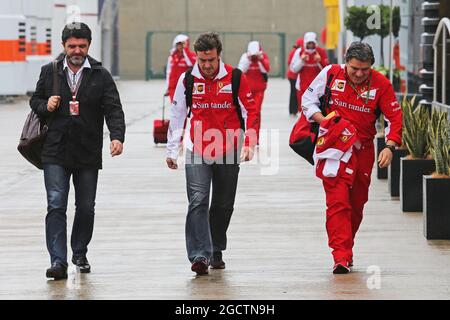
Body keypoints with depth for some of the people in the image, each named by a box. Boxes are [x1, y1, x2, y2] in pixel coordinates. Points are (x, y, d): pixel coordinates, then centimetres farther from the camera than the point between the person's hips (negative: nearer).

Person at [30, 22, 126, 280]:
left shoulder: (100, 75, 1)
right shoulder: (50, 72, 6)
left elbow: (113, 109, -5)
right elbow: (35, 100, 18)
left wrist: (117, 137, -22)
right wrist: (46, 106, -7)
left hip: (88, 155, 1)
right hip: (55, 154, -1)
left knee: (86, 208, 11)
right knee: (56, 205, -11)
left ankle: (80, 254, 31)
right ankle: (58, 261, -14)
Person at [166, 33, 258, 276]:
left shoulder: (235, 78, -5)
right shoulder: (187, 80, -1)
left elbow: (251, 111, 0)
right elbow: (177, 116, 8)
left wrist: (249, 143, -9)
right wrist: (171, 150, 9)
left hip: (229, 153, 1)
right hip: (197, 152, -1)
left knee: (224, 205, 13)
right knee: (198, 201, -15)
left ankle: (216, 251, 31)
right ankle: (199, 256, -20)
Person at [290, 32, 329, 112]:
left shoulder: (321, 52, -2)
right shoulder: (299, 52, -1)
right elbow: (293, 69, 0)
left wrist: (320, 61, -18)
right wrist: (301, 60, -15)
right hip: (302, 87, 1)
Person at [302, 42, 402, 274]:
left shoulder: (381, 84, -7)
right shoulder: (331, 74, -7)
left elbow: (394, 117, -5)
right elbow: (308, 99, 3)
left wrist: (389, 146, -18)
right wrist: (323, 119, -14)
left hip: (363, 149, 2)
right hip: (333, 145, -2)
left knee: (357, 203, 12)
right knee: (338, 200, -13)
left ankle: (346, 248, 30)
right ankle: (341, 257, -18)